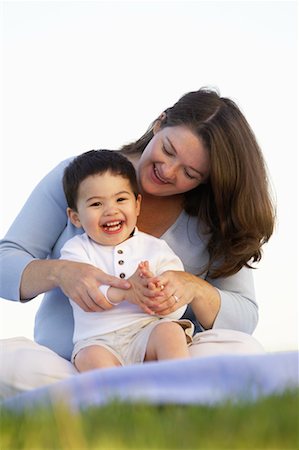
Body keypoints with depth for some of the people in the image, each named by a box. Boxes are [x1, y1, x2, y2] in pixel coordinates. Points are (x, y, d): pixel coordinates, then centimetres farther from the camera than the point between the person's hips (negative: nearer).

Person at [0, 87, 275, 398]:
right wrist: (59, 272, -24)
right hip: (64, 365, -1)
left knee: (243, 350, -28)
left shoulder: (215, 218, 5)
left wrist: (194, 289, -22)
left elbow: (246, 316, 0)